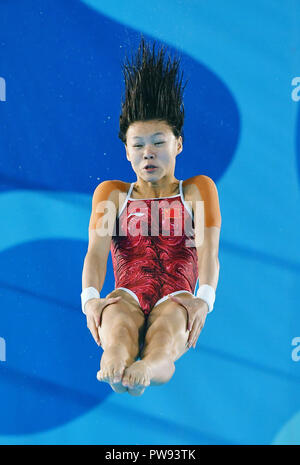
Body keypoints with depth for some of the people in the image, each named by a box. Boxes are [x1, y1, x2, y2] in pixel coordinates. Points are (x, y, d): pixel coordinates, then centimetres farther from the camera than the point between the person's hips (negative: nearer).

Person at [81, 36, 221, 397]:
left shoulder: (198, 189, 17)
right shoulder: (112, 193, 20)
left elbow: (208, 249, -1)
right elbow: (97, 249, 1)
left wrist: (204, 298, -24)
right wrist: (90, 298, -22)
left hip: (176, 303, 0)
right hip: (128, 298, 1)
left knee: (176, 310, -37)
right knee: (118, 307, -36)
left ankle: (152, 364, -67)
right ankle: (116, 359, -66)